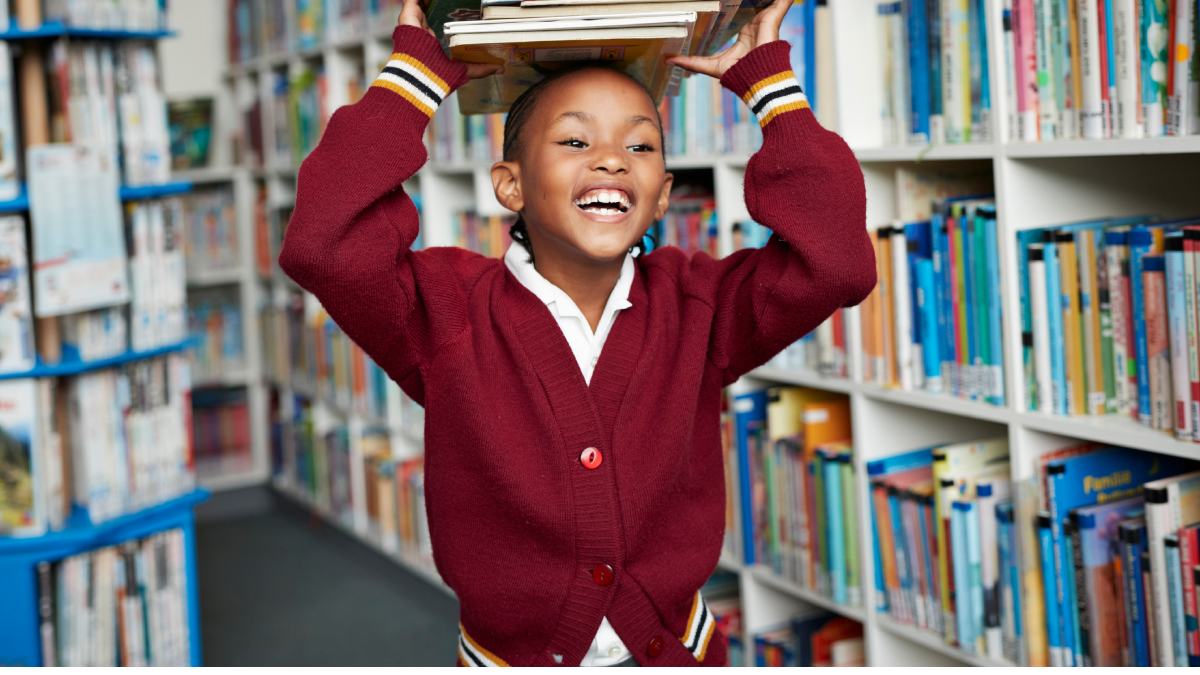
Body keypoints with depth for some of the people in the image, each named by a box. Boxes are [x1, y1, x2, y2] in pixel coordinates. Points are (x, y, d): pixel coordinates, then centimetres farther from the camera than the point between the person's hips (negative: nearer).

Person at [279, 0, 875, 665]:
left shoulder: (695, 306, -8)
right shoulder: (449, 311, -13)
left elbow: (835, 262, -21)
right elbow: (325, 249, -29)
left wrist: (768, 81, -16)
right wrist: (418, 74, -22)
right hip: (506, 652, -1)